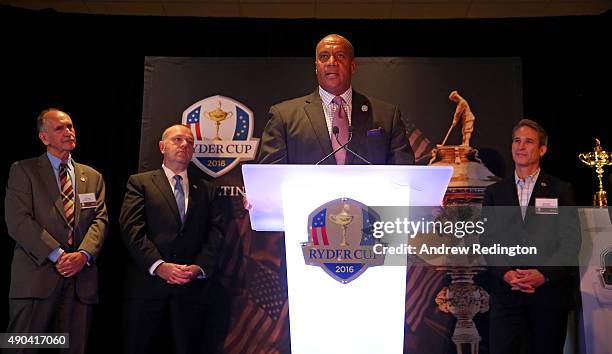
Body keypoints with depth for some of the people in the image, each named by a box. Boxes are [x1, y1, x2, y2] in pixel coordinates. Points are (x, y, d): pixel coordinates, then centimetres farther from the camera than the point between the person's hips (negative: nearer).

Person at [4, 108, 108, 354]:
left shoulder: (93, 177, 18)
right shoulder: (23, 171, 5)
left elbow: (100, 219, 8)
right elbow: (18, 220, -7)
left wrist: (83, 254, -11)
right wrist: (57, 255, -14)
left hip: (81, 278, 4)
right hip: (37, 276, -3)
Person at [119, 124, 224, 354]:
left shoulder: (206, 190, 16)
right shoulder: (140, 182, 8)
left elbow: (215, 234, 7)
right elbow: (131, 228, -4)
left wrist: (199, 267, -10)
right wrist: (158, 265, -15)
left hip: (193, 285, 2)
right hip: (148, 281, -2)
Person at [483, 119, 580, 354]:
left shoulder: (561, 190, 7)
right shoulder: (494, 192, 12)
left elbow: (571, 241, 0)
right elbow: (487, 240, 7)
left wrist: (544, 274, -12)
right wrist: (506, 274, -9)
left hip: (549, 291, -1)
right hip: (506, 292, 1)